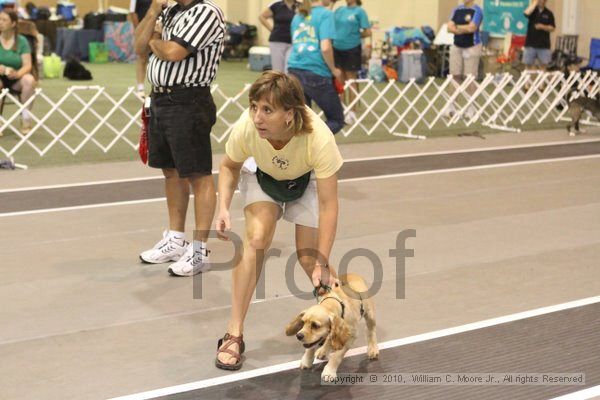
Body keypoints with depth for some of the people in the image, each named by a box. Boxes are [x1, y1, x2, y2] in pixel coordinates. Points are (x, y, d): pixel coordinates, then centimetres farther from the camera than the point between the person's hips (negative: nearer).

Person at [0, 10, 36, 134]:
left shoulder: (22, 41, -3)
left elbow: (27, 65, -10)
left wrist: (17, 73, -32)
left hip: (17, 79, 0)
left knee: (29, 79, -33)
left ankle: (25, 119, -23)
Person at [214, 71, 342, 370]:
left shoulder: (319, 139, -42)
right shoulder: (245, 129, -34)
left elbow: (328, 204, -34)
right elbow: (229, 166, -10)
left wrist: (322, 262, -36)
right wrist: (224, 208, -25)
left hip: (308, 181, -1)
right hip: (263, 177, 1)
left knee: (309, 258, -10)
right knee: (256, 239, -22)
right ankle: (234, 335, -15)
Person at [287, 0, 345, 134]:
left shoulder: (297, 16, 17)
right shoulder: (325, 14, -5)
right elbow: (325, 47, -16)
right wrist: (334, 70, -3)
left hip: (295, 72, 6)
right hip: (317, 73, -6)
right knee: (336, 120, 8)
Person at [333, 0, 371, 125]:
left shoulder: (359, 11, -6)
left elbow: (368, 32, -10)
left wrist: (354, 35, -2)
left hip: (352, 49, -5)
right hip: (337, 48, 5)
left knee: (351, 80, 3)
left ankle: (351, 113, 10)